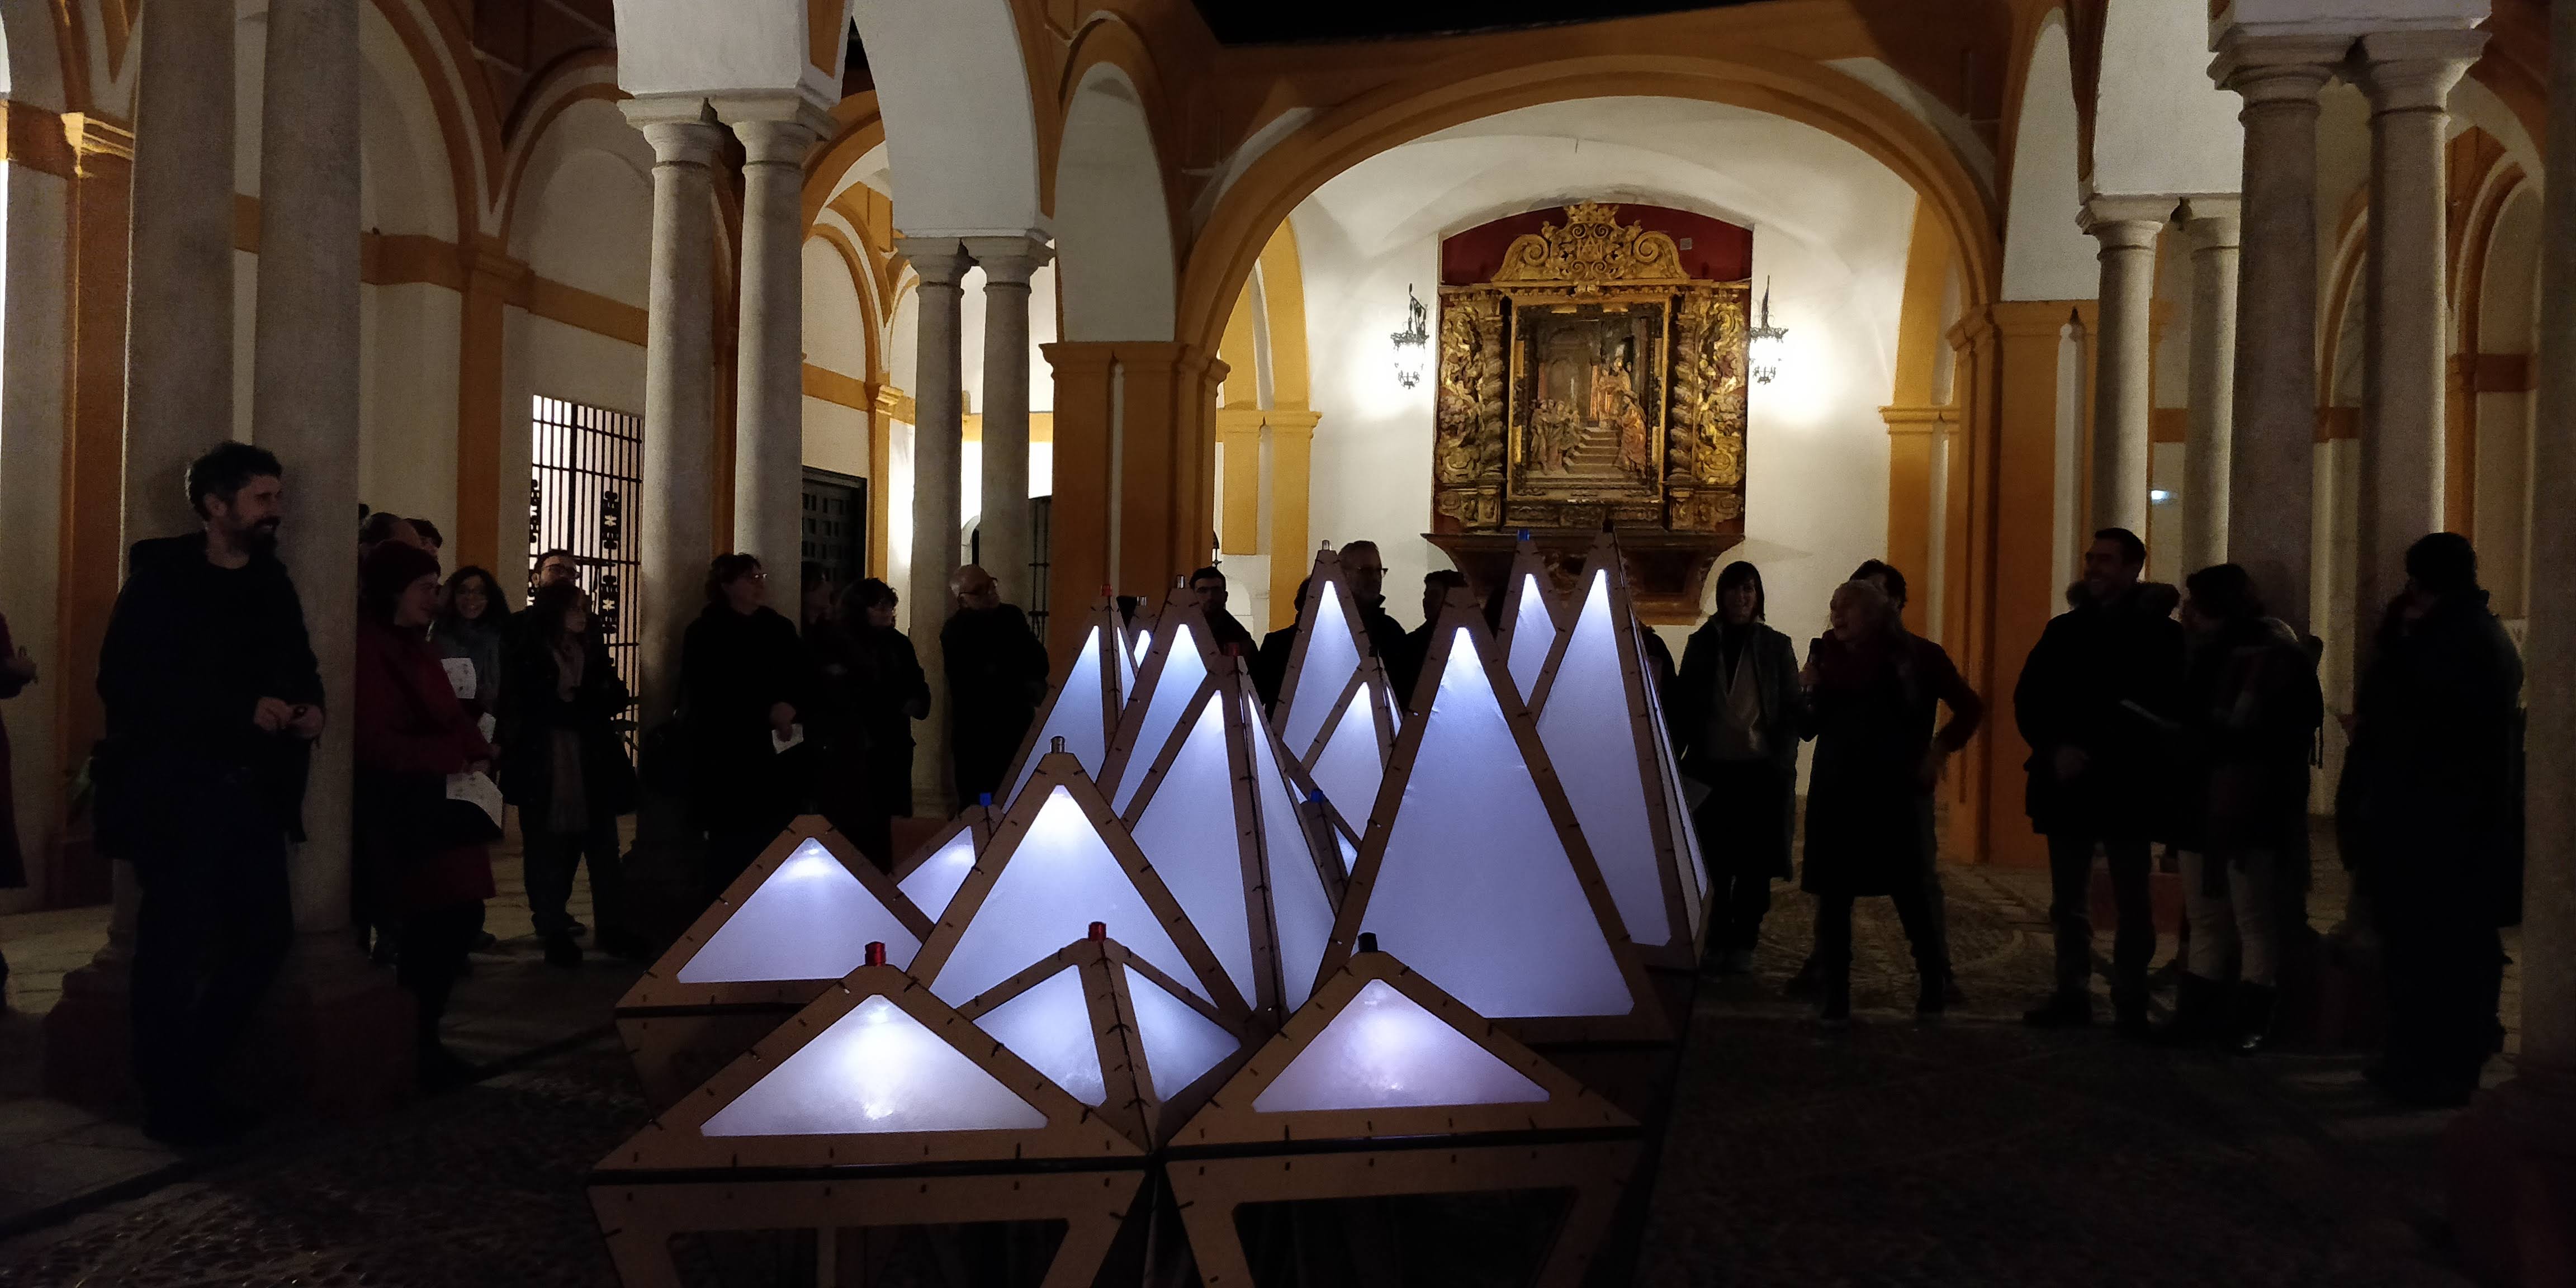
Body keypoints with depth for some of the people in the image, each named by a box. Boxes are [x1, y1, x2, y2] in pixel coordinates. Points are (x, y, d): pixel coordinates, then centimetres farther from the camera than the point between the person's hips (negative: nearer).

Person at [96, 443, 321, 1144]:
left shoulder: (274, 586, 13)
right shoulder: (160, 580, -6)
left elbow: (300, 666, 21)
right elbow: (126, 684, -16)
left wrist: (310, 707, -3)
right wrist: (243, 710, -22)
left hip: (255, 792, 6)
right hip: (177, 792, -6)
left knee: (264, 936, 6)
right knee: (176, 948, 0)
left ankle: (192, 1080, 24)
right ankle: (169, 1101, 14)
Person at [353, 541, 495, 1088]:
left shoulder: (417, 647, 17)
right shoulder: (367, 648, -14)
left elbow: (452, 715, 17)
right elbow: (375, 741, -20)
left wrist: (478, 755, -2)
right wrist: (451, 760, -13)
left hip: (438, 808, 9)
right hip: (398, 812, -9)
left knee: (460, 917, 8)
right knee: (436, 924, -7)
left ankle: (420, 1036, 20)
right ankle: (410, 1045, 7)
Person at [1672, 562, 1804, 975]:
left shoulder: (1776, 646, 2)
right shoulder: (1701, 643, 6)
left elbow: (1794, 708, 1)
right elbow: (1683, 708, 9)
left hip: (1761, 770, -1)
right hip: (1711, 768, 1)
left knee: (1754, 863, 4)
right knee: (1714, 862, 3)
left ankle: (1743, 944, 13)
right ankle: (1716, 942, 13)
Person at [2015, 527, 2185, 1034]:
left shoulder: (2160, 635, -1)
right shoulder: (2064, 630, 10)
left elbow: (2168, 713, -7)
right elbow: (2027, 701, 7)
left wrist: (2094, 756, -14)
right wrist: (2056, 750, -10)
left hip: (2126, 787, -4)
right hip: (2066, 784, 4)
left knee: (2133, 903, 1)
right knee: (2068, 900, 8)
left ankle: (2131, 1003, 6)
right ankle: (2071, 993, 15)